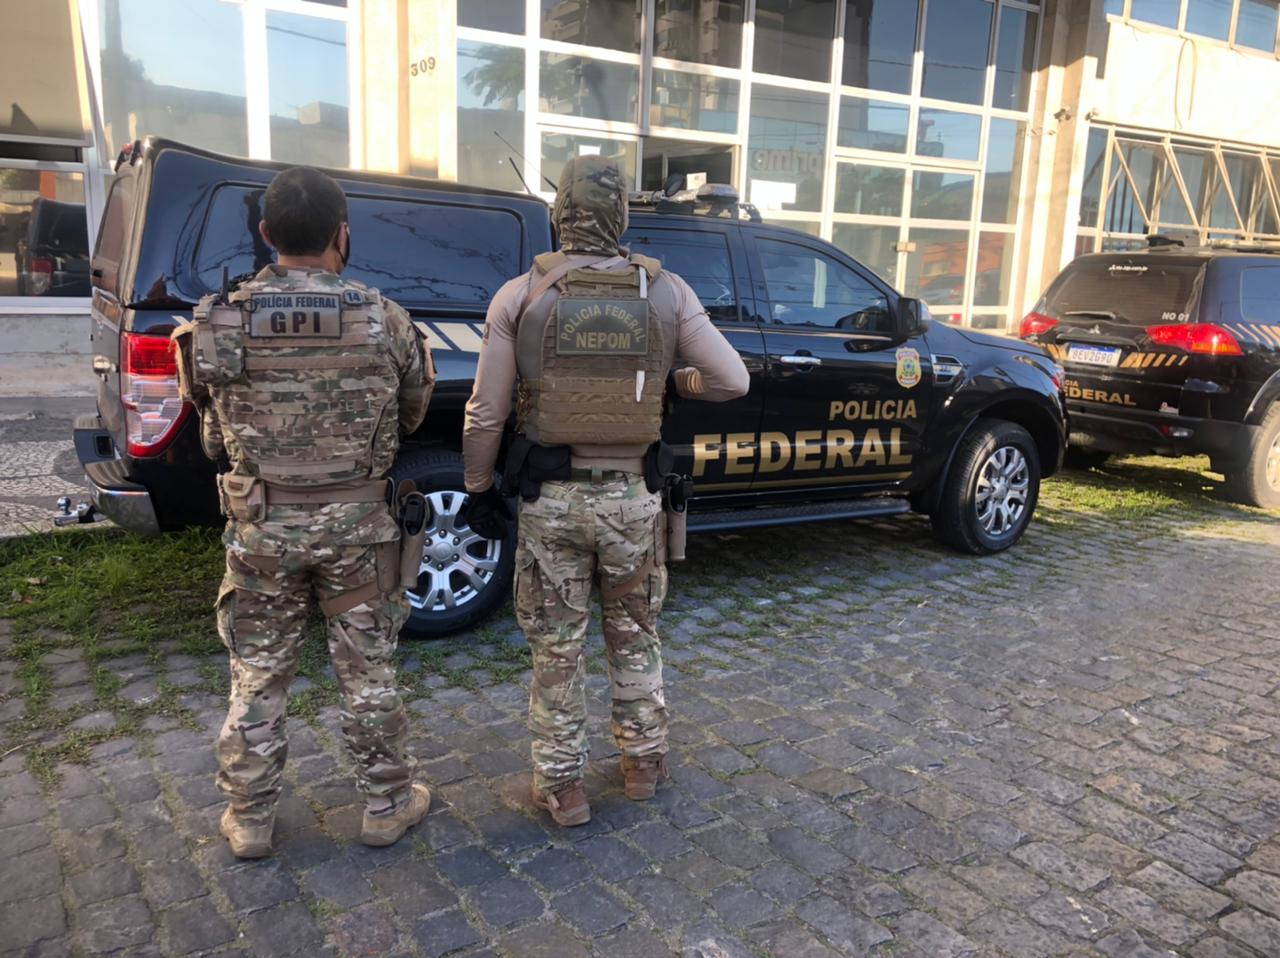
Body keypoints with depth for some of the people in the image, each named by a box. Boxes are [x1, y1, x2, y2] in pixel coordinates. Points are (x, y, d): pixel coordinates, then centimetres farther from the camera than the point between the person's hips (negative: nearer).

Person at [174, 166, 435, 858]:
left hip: (260, 529, 1)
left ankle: (249, 820, 31)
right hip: (356, 525, 0)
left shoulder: (217, 325, -9)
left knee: (257, 679, 16)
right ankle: (387, 805, 28)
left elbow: (212, 431, 2)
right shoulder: (383, 320, -11)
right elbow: (412, 416, 2)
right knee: (368, 673, 14)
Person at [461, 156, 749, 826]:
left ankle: (561, 785, 25)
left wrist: (479, 489, 8)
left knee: (556, 648, 13)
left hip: (551, 499, -1)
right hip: (632, 496, 2)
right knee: (634, 636, 22)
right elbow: (732, 380, -2)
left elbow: (485, 413, -5)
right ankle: (644, 760, 35)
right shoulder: (665, 292, -3)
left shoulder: (520, 297, -6)